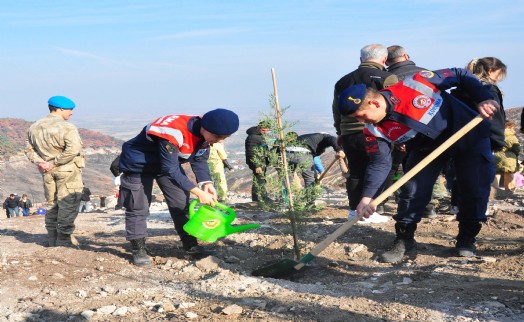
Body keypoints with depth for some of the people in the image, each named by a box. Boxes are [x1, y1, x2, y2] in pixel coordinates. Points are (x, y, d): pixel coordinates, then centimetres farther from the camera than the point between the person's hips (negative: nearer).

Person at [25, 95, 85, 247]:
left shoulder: (34, 127, 9)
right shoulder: (67, 128, -15)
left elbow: (29, 148, 10)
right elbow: (73, 149, -27)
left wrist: (39, 161, -2)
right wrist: (55, 163, -19)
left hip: (47, 172, 7)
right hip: (68, 172, -7)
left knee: (52, 205, 17)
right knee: (68, 206, -1)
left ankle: (53, 240, 22)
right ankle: (63, 241, 0)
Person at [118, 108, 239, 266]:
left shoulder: (204, 133, -16)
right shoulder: (173, 132, -42)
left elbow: (200, 161, -6)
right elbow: (171, 170, -39)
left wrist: (207, 184, -24)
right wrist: (199, 192, -38)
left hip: (169, 162, 7)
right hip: (139, 164, -7)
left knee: (181, 203, 4)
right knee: (138, 207, -5)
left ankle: (190, 245, 14)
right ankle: (138, 250, 8)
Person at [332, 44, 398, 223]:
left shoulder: (343, 81, 15)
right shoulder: (387, 78, -3)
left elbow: (336, 110, 20)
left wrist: (340, 132, 29)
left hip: (348, 134, 5)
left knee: (355, 173, 12)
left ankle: (354, 210, 17)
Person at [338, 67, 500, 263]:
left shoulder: (415, 84, -34)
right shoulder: (374, 130, -20)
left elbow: (461, 76, -21)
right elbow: (380, 163, -16)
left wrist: (484, 99, -30)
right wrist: (367, 197, -27)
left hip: (469, 136, -3)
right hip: (426, 148, 3)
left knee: (474, 189, -3)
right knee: (412, 190, -8)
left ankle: (467, 238, 16)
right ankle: (404, 239, 8)